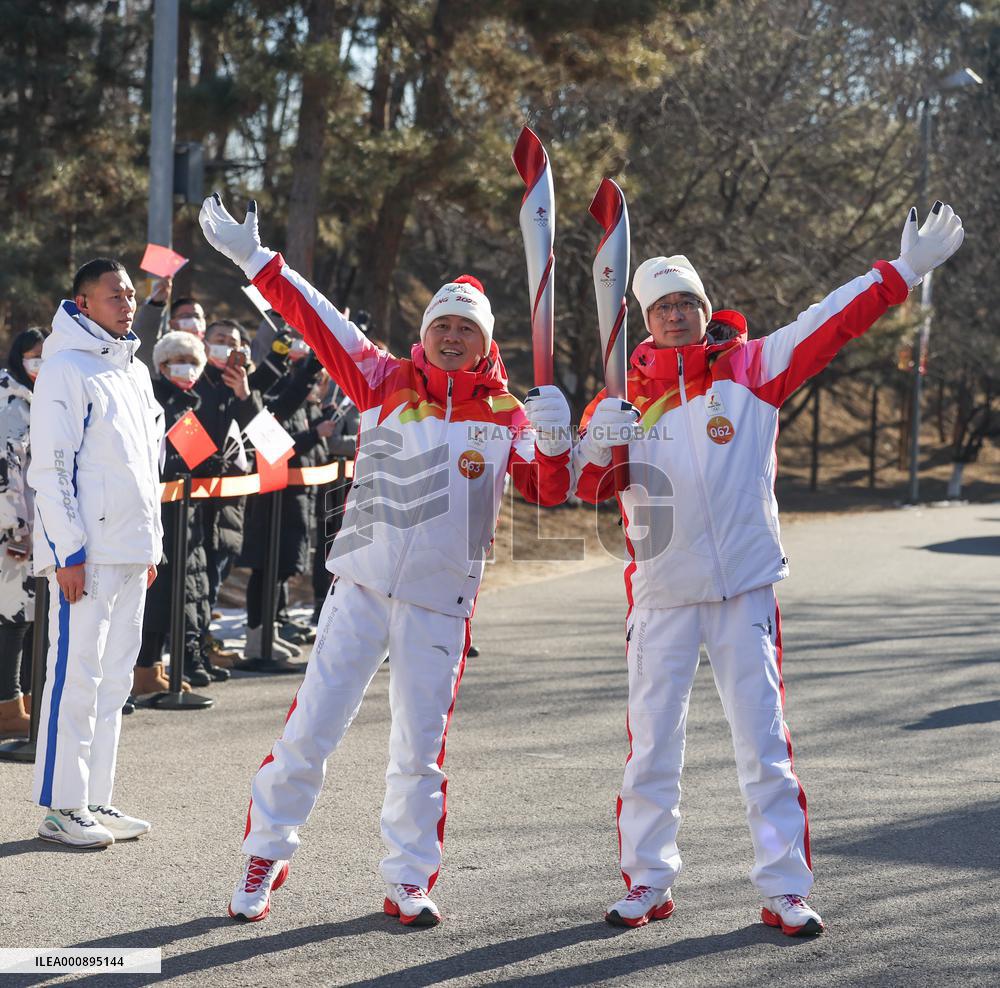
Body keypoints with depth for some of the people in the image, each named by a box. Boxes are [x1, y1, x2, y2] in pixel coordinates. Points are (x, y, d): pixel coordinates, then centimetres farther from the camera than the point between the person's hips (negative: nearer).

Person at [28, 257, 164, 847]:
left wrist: (153, 542, 17)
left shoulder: (136, 372, 17)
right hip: (86, 553, -8)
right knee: (76, 676, -6)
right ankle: (62, 807, -1)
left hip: (132, 552, 8)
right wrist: (69, 550, -17)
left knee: (115, 678, 10)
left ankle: (96, 798, 17)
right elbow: (51, 467, -13)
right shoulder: (66, 368, -8)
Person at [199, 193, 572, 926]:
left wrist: (554, 440, -22)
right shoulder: (385, 381, 2)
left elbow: (550, 491, -2)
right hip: (363, 584, 0)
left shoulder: (506, 414, 3)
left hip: (440, 602, 0)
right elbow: (319, 322, 2)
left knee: (421, 747, 7)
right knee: (313, 727, 0)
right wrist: (253, 259, -1)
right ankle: (265, 857, 15)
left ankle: (410, 882, 19)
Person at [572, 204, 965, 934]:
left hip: (744, 587, -1)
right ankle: (649, 881, 19)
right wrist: (599, 444, -20)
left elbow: (831, 325, -3)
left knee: (764, 742, 0)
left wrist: (905, 272, -9)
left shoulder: (751, 368, 3)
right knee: (653, 743, 7)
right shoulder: (626, 394, 6)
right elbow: (586, 485, 1)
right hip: (662, 593, 1)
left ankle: (785, 889, 5)